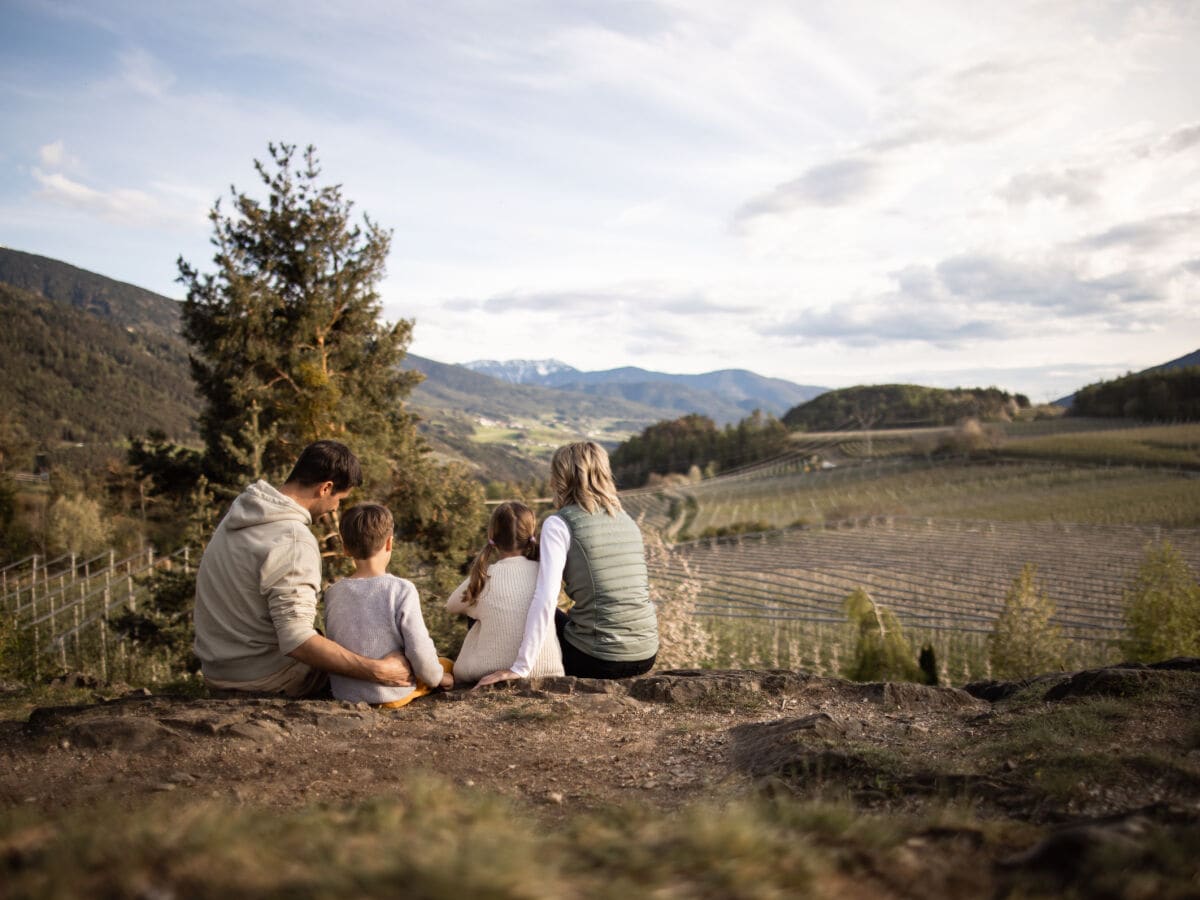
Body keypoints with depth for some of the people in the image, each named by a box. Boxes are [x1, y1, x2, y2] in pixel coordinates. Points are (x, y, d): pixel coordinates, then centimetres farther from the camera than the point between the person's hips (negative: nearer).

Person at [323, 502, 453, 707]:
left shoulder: (333, 593, -6)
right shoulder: (402, 590, -19)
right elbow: (420, 651, -18)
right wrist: (437, 678, 2)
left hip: (344, 694, 5)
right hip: (391, 695, -4)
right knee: (447, 666, 22)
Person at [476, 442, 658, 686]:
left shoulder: (558, 524, -9)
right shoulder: (627, 520, 9)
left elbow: (545, 599, -20)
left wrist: (520, 668, -18)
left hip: (597, 659, -6)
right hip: (646, 656, 6)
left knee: (551, 618, 25)